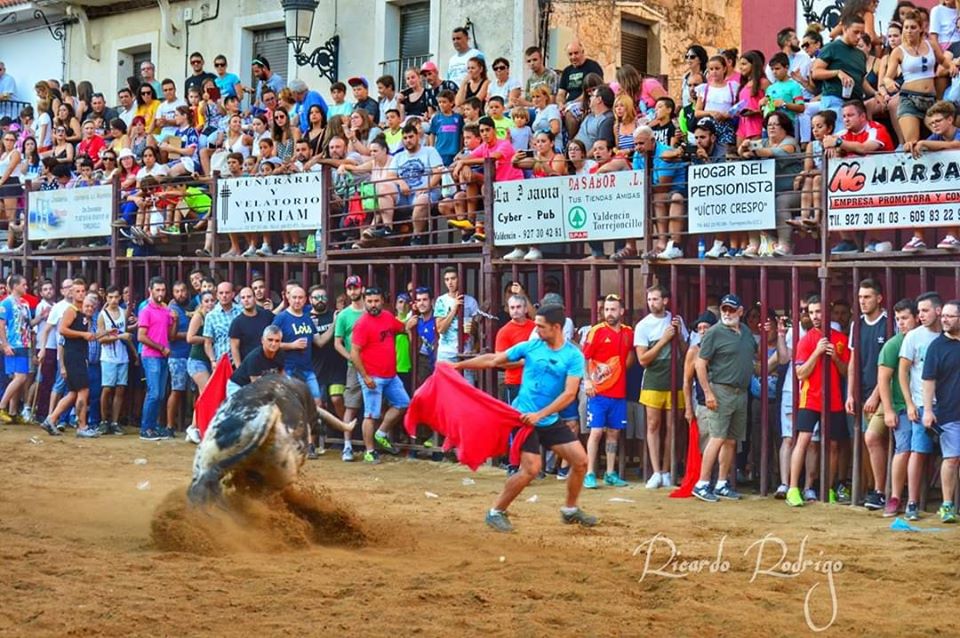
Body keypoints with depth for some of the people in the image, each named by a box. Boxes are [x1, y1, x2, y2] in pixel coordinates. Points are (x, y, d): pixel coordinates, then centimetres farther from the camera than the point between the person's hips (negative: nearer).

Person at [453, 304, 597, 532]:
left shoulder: (574, 356, -7)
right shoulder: (530, 347, -5)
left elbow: (569, 394, -14)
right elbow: (493, 360, 3)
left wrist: (540, 415, -22)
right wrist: (458, 365, 3)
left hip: (550, 420, 3)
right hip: (524, 418, -3)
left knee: (580, 460, -1)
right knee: (531, 469, -14)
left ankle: (570, 510, 20)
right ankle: (496, 512, 2)